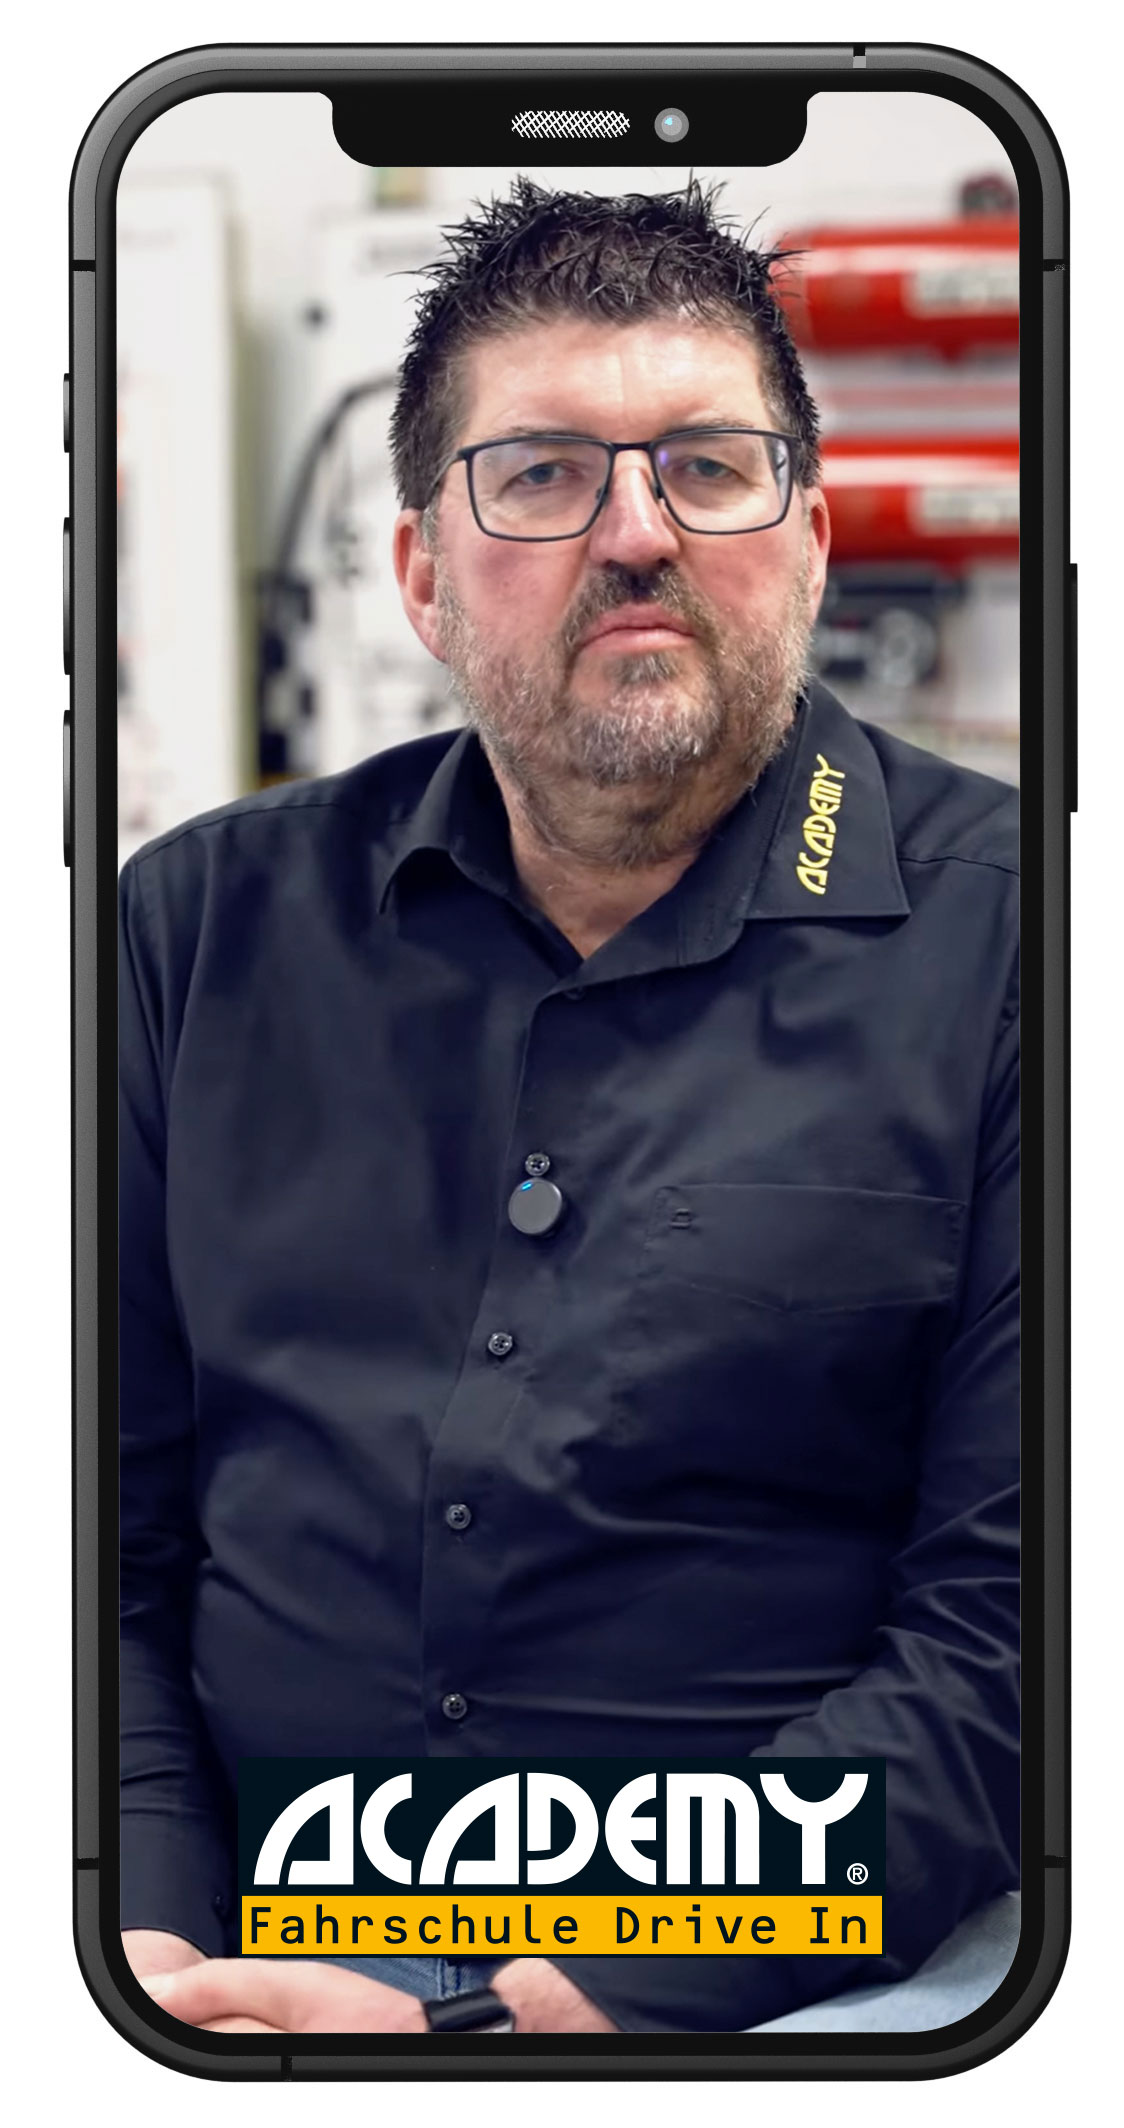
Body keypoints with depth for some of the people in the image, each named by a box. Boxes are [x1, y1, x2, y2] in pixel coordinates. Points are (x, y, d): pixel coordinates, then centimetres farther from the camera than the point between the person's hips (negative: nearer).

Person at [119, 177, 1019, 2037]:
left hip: (782, 2009, -3)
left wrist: (514, 2014, -15)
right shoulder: (209, 928, 12)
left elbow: (1010, 1637, -7)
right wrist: (142, 1944, -9)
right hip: (247, 1947, 3)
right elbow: (91, 1518, 10)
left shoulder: (1006, 943, 0)